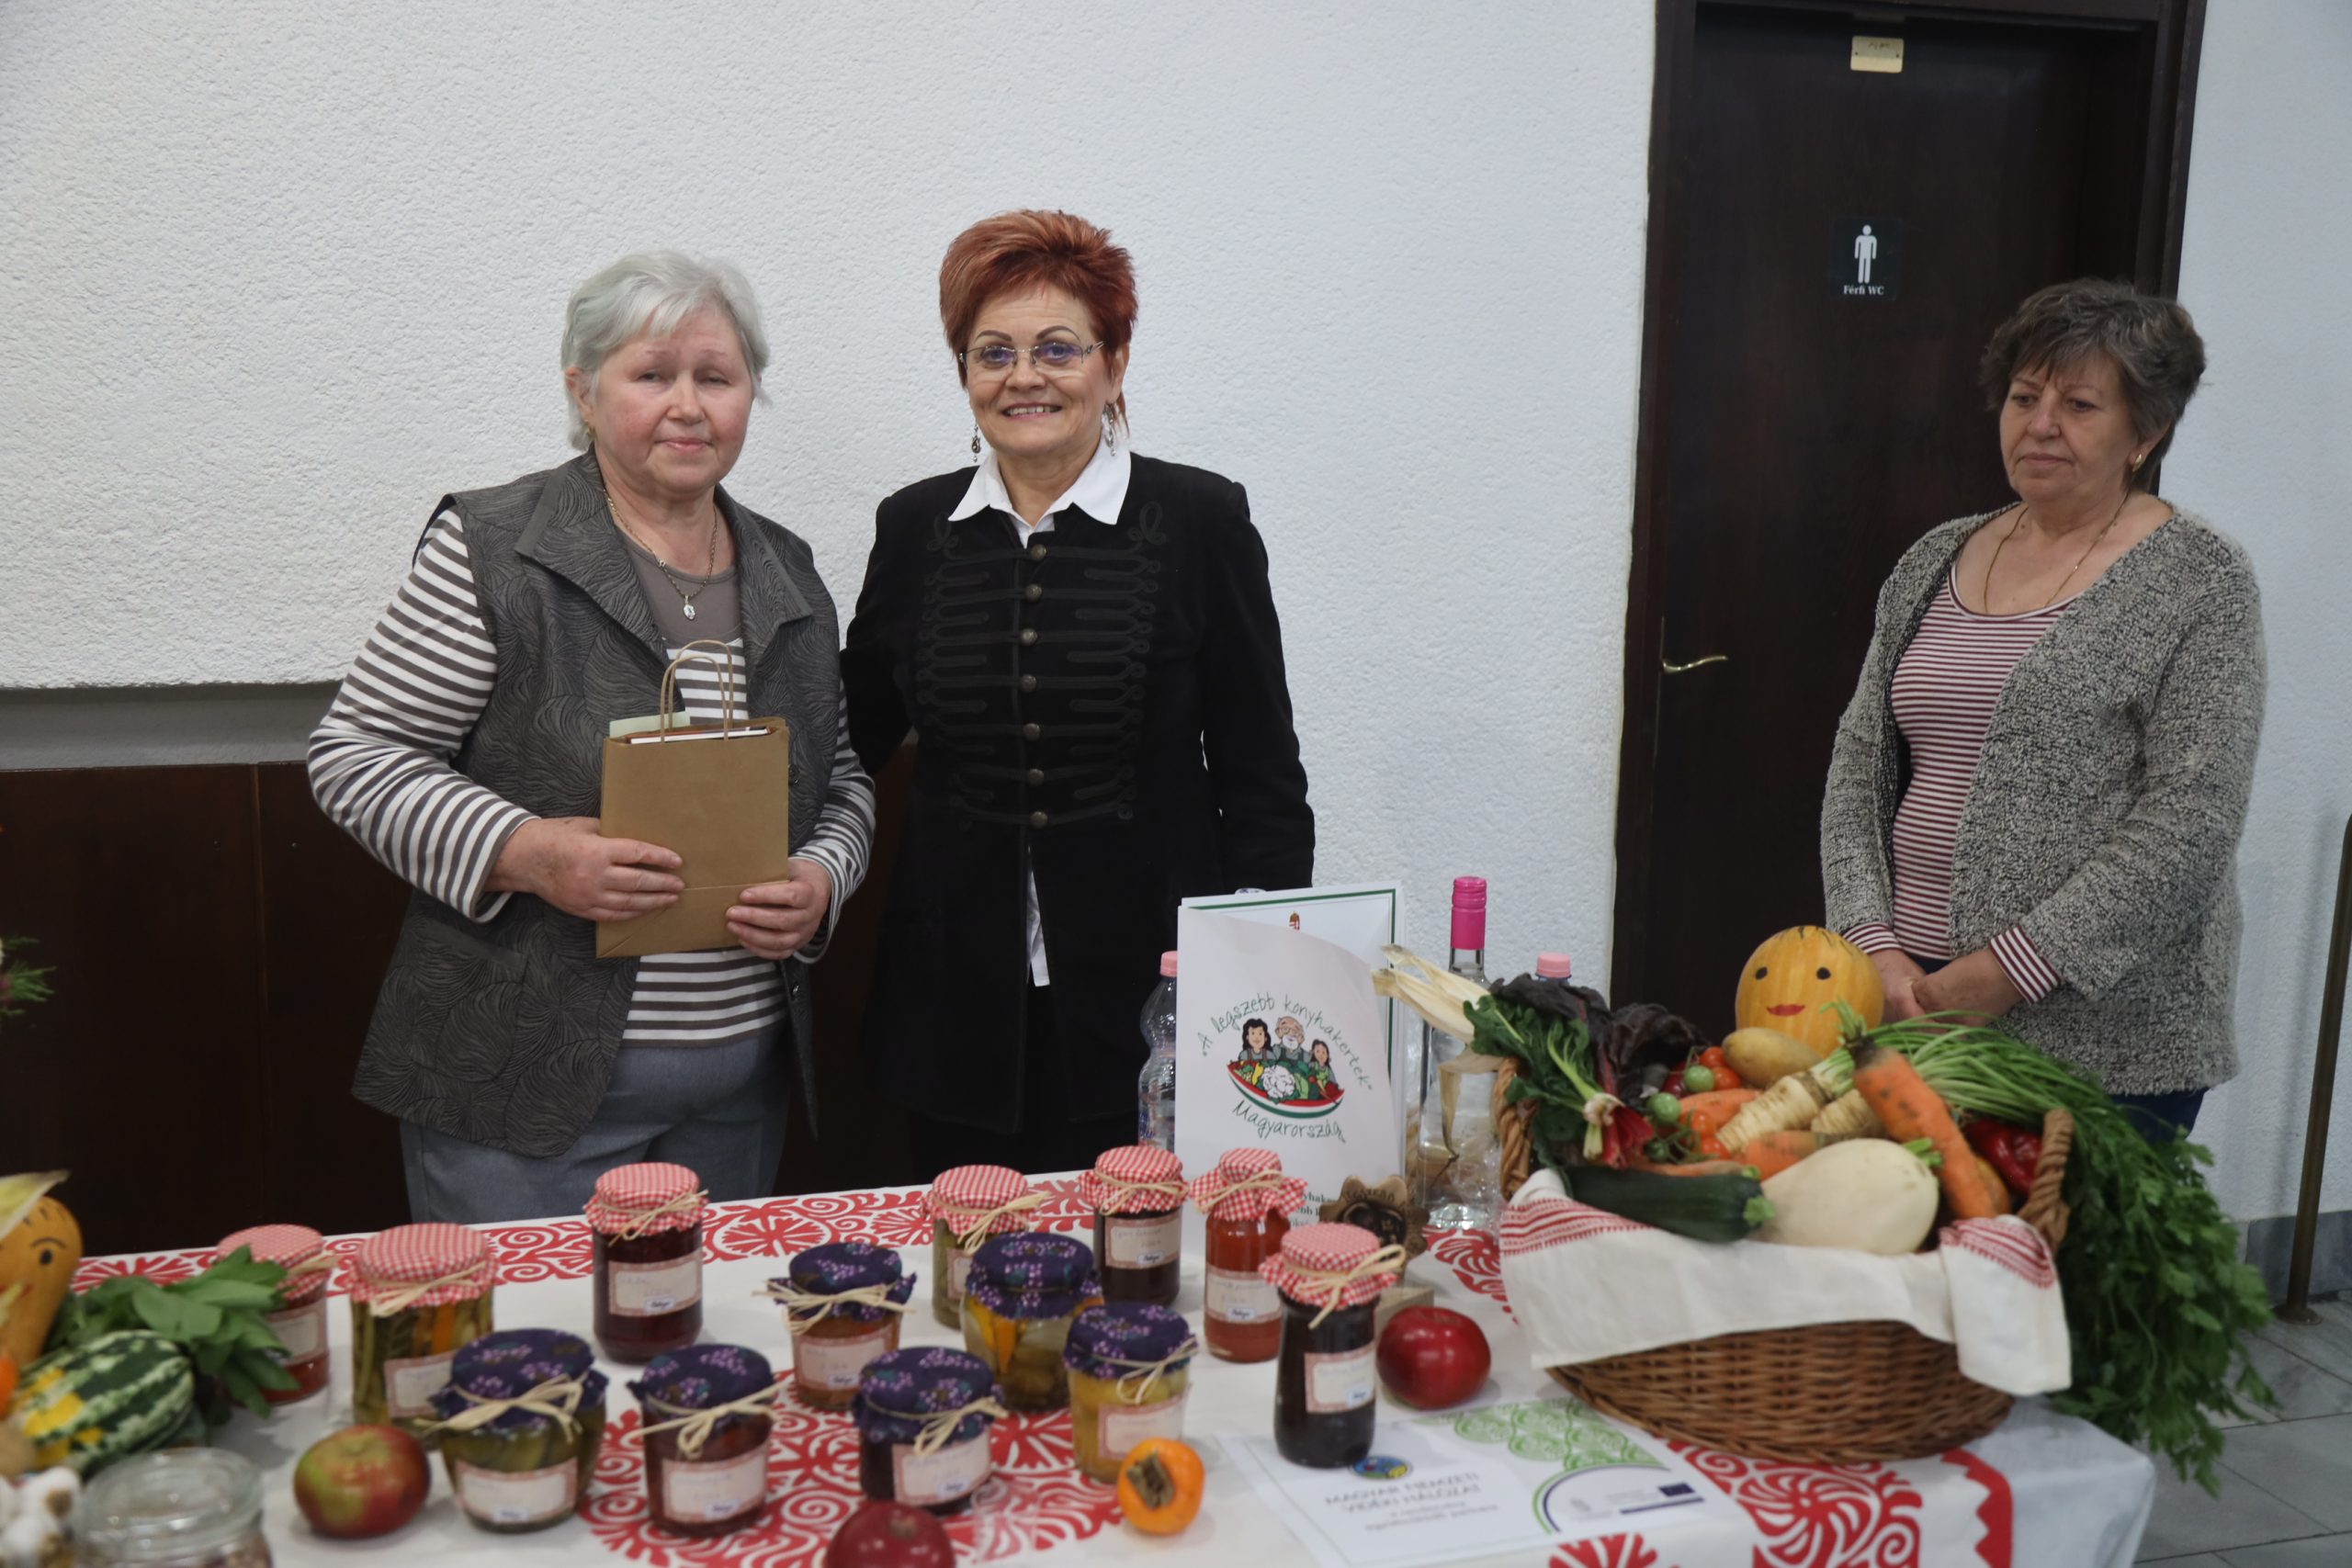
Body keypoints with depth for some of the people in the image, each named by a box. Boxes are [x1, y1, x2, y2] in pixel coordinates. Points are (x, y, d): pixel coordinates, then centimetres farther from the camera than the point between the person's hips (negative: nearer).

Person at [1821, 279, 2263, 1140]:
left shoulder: (2198, 582, -3)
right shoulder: (1934, 561, 12)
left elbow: (2191, 824, -12)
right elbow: (1858, 768, 9)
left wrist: (2005, 973, -16)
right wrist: (1878, 947, -4)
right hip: (1909, 1001, 5)